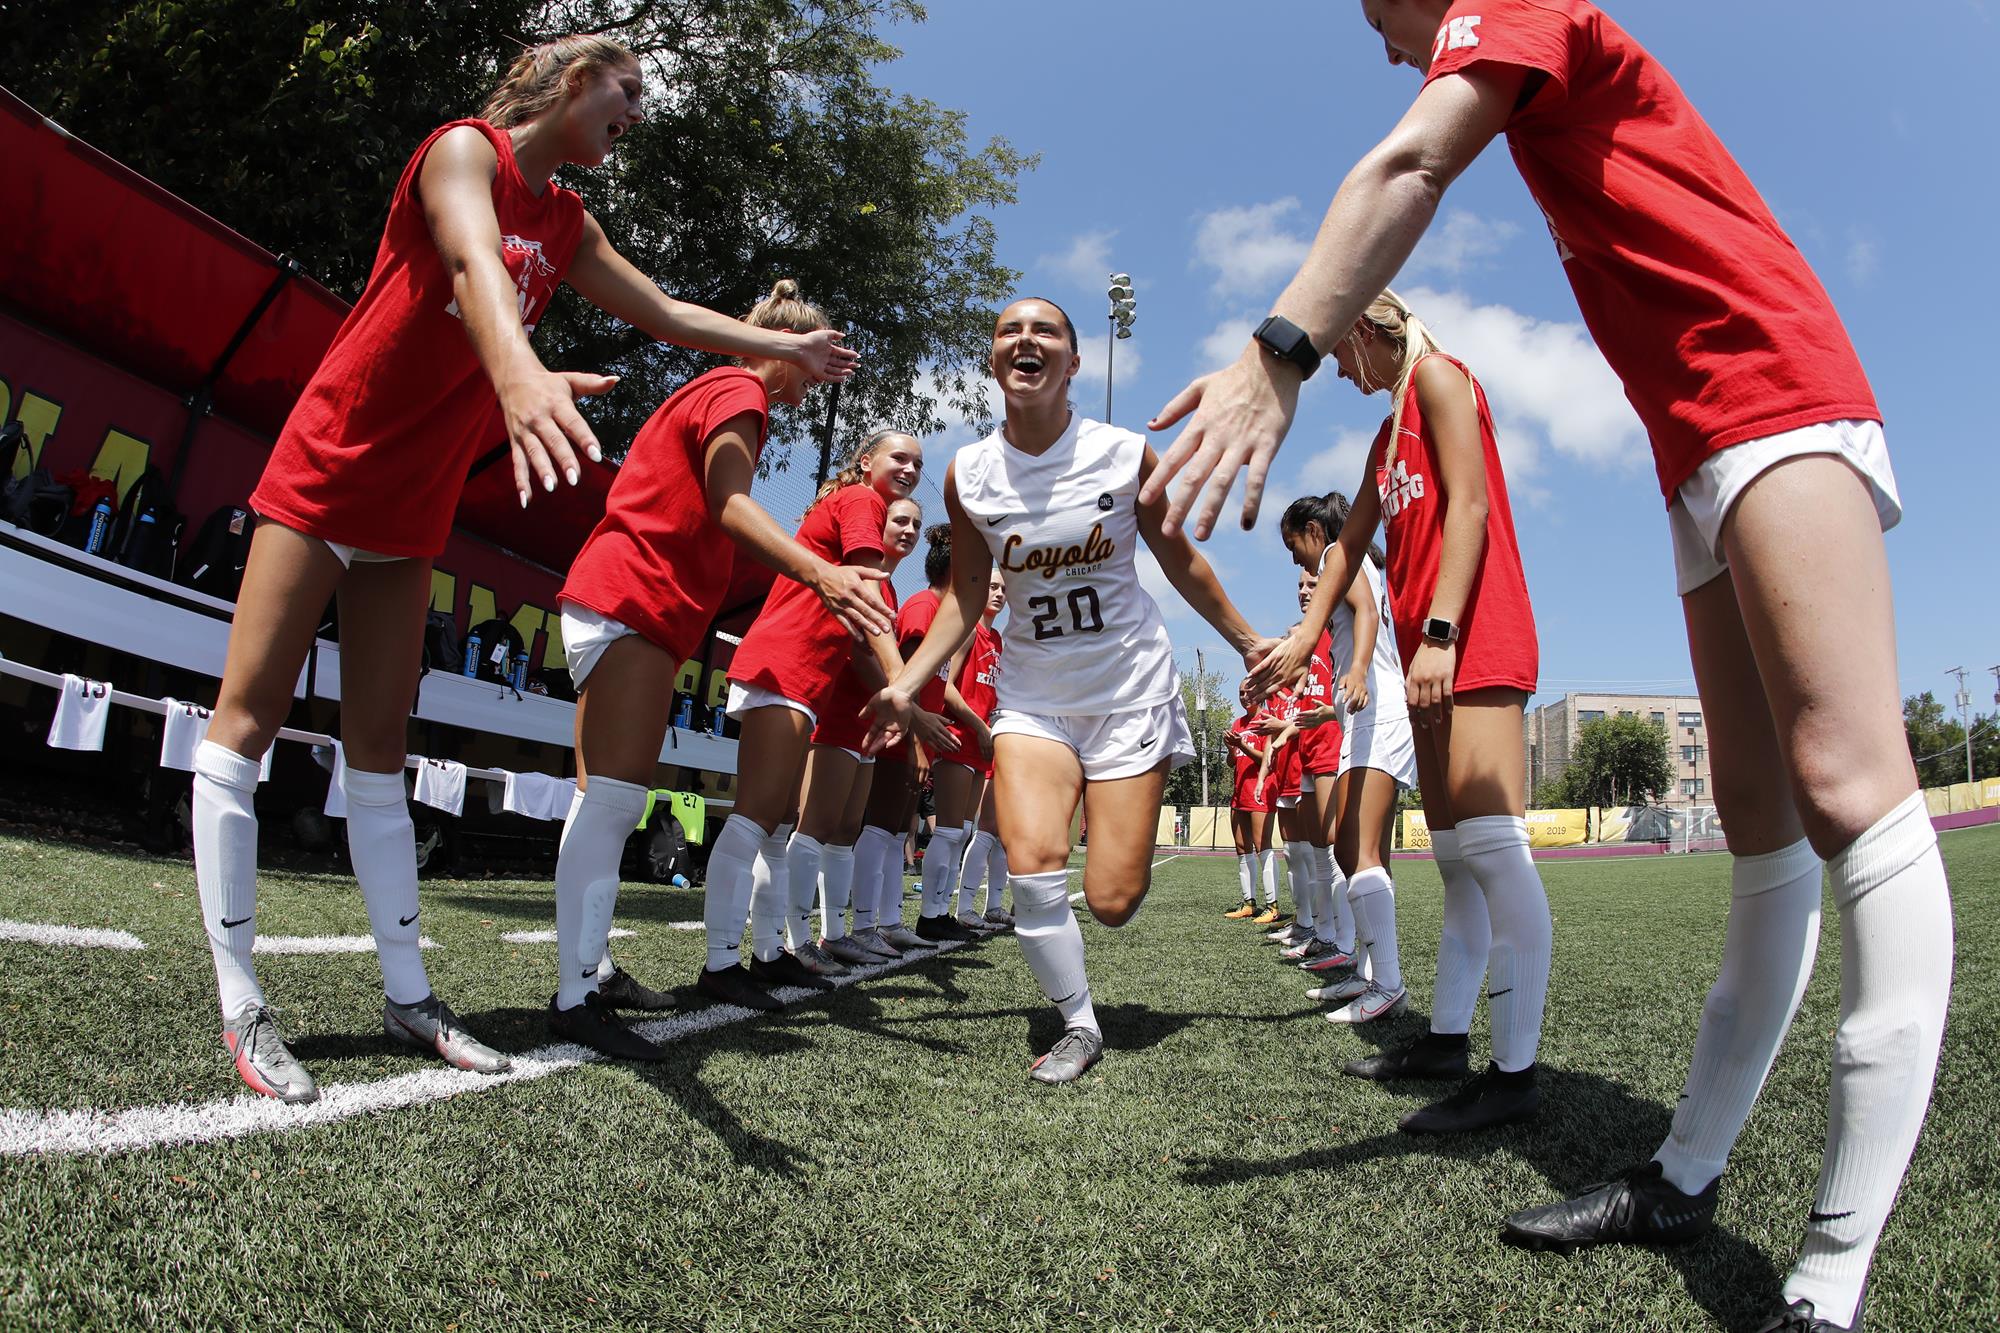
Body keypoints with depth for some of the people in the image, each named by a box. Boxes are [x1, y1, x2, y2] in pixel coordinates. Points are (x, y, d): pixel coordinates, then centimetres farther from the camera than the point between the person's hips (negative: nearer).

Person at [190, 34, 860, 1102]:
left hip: (413, 504, 7)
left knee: (379, 744, 6)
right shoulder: (464, 150, -10)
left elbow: (663, 312, 25)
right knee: (249, 716, -4)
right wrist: (518, 372, -52)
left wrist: (783, 346, 26)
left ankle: (407, 996, 8)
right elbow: (474, 263, -32)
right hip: (328, 466, -7)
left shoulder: (566, 223, 13)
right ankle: (239, 1004, -1)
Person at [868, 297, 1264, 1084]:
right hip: (1033, 697, 2)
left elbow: (1180, 562, 5)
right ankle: (1079, 1026, 8)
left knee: (1112, 902, -4)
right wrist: (908, 683, -6)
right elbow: (966, 595, 5)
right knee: (1032, 867, -18)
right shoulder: (968, 474, -3)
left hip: (1130, 688, -1)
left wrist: (1249, 644, 11)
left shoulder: (1127, 455, -8)